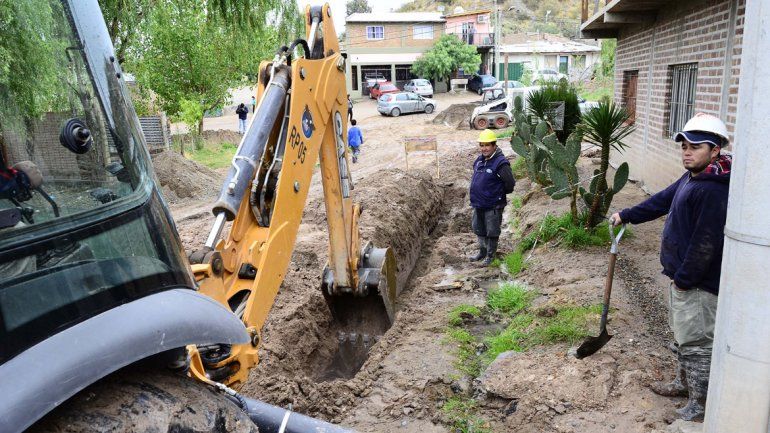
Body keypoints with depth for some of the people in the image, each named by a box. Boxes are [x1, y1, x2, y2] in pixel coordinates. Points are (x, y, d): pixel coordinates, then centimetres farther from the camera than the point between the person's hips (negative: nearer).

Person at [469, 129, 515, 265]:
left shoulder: (500, 163, -19)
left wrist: (500, 194, -3)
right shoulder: (479, 160, 6)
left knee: (491, 231, 6)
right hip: (478, 203, 8)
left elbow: (510, 183, -17)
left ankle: (491, 255, 22)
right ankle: (482, 251, 38)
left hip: (493, 206, -8)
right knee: (478, 229, 20)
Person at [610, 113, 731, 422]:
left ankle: (701, 404, 17)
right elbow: (662, 201, 22)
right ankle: (684, 382, 41)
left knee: (696, 342, 2)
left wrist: (684, 279, -19)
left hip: (698, 283, -10)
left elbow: (705, 244, -26)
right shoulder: (691, 178, 7)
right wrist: (626, 216, 28)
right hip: (682, 275, 10)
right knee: (684, 336, 24)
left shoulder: (713, 190, -25)